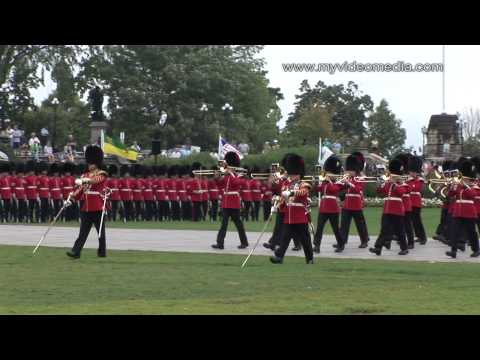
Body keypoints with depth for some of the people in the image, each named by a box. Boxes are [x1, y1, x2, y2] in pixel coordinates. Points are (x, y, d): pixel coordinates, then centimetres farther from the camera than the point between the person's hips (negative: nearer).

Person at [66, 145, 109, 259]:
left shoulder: (102, 175, -5)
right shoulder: (86, 175, 14)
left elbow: (95, 180, -28)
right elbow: (80, 189, 12)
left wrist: (83, 181, -43)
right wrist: (71, 199, -2)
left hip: (98, 208, -5)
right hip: (86, 209, 5)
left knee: (100, 231, 7)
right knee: (83, 231, 0)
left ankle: (102, 252, 20)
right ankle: (76, 251, -7)